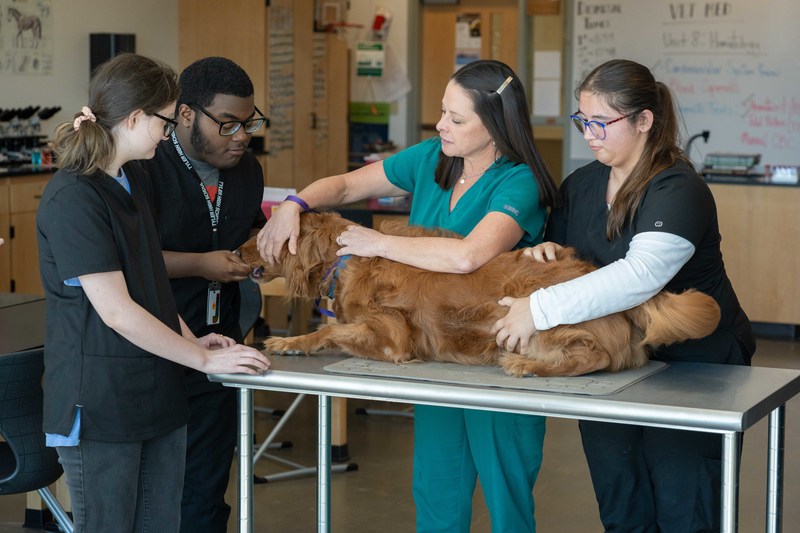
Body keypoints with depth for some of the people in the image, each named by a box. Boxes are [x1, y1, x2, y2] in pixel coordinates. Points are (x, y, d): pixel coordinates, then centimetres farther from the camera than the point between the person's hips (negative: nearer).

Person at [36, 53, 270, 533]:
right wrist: (202, 359, -12)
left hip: (158, 397, 8)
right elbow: (116, 310, -20)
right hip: (100, 405, -8)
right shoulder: (73, 199, -18)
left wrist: (190, 340, 4)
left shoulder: (133, 180, 11)